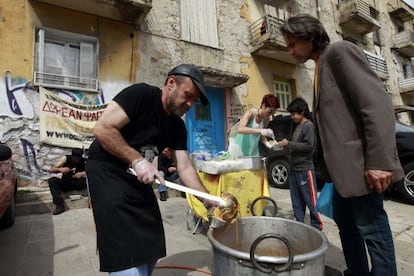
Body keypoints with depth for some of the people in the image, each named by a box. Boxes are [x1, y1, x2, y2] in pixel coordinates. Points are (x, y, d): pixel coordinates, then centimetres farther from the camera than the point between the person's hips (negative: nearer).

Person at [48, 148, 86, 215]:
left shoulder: (84, 161, -9)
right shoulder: (65, 158, -7)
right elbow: (51, 170, -10)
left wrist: (83, 173, -35)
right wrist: (60, 169, -32)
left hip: (78, 183, -1)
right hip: (65, 184, 1)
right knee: (52, 180, -26)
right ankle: (59, 204, -28)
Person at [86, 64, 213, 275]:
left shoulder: (177, 126, 2)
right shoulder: (141, 94, -17)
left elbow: (184, 168, -2)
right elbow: (102, 129, -23)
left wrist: (209, 199, -11)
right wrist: (137, 160, -26)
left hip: (137, 176, 7)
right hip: (106, 171, -7)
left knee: (151, 246, 11)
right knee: (127, 251, -9)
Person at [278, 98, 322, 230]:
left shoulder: (308, 125, -8)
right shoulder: (298, 126, 16)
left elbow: (308, 146, -18)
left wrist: (288, 144, -17)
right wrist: (286, 145, 7)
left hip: (305, 169, -8)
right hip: (294, 169, 8)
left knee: (310, 199, 1)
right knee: (296, 200, 12)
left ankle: (316, 225, 13)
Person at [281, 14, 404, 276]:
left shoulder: (340, 51, -7)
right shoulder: (321, 67, 18)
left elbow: (378, 103, -18)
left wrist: (379, 161, -23)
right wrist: (330, 163, 15)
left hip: (360, 164, -9)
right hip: (342, 165, 10)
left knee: (371, 228, 2)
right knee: (346, 224, 18)